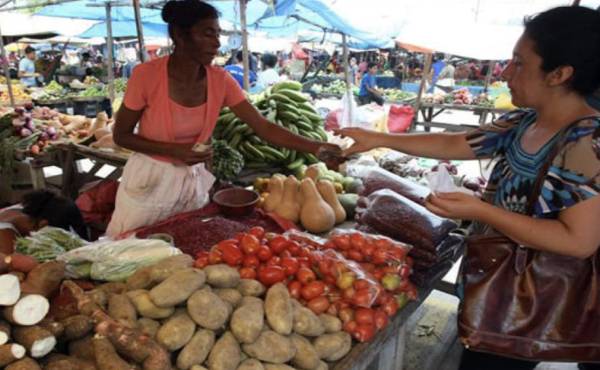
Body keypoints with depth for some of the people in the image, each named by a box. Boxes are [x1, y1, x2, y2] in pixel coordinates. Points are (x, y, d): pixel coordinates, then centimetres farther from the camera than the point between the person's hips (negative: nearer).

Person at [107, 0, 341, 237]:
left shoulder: (220, 81, -11)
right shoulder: (146, 75, -19)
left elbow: (263, 127, -12)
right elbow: (121, 136, -10)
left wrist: (318, 148, -20)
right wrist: (175, 150, -22)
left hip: (193, 181, 3)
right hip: (148, 180, -2)